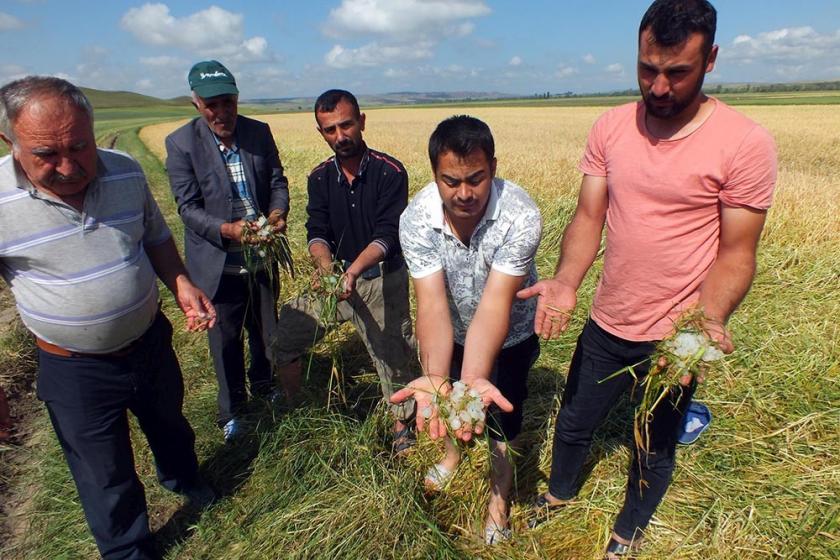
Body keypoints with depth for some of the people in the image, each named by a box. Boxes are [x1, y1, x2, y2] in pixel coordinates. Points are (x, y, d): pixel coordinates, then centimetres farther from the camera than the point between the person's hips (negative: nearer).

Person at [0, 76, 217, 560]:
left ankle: (181, 476, 62)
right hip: (75, 370, -3)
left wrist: (181, 283, -14)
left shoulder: (127, 172, -11)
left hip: (151, 342, 4)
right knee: (106, 478, 15)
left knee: (170, 424, 29)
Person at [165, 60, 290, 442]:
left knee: (267, 329, 18)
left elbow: (278, 181, 2)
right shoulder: (181, 143, -10)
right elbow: (188, 207, -12)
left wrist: (278, 213, -20)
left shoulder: (259, 132, -1)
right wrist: (227, 230, -30)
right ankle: (231, 410, 33)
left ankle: (264, 385, 46)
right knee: (225, 338, 11)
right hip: (218, 262, -3)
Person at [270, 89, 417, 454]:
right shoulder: (320, 177, 1)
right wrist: (325, 265, -27)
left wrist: (354, 270, -36)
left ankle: (401, 423, 32)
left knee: (392, 354, 5)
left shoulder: (390, 172, -14)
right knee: (284, 335, 2)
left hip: (382, 279, -4)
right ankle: (291, 410, 27)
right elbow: (317, 232, -5)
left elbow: (387, 235, -20)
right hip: (334, 276, 4)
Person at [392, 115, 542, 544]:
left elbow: (495, 304, -40)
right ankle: (452, 452, 59)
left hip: (509, 333, -2)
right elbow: (432, 303, -35)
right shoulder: (416, 218, -29)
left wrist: (474, 377, -54)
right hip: (452, 330, 3)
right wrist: (436, 378, -49)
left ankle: (499, 498, 40)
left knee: (502, 416, 9)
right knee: (445, 402, 24)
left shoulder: (520, 215, -35)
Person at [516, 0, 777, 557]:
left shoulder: (746, 144, -16)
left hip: (675, 337, -3)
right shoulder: (612, 127, -5)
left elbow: (736, 253, -12)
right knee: (573, 423, 23)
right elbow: (588, 218, -6)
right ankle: (560, 492, 55)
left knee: (655, 449, 20)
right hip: (605, 325, 3)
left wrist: (709, 319, -30)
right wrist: (565, 283, -23)